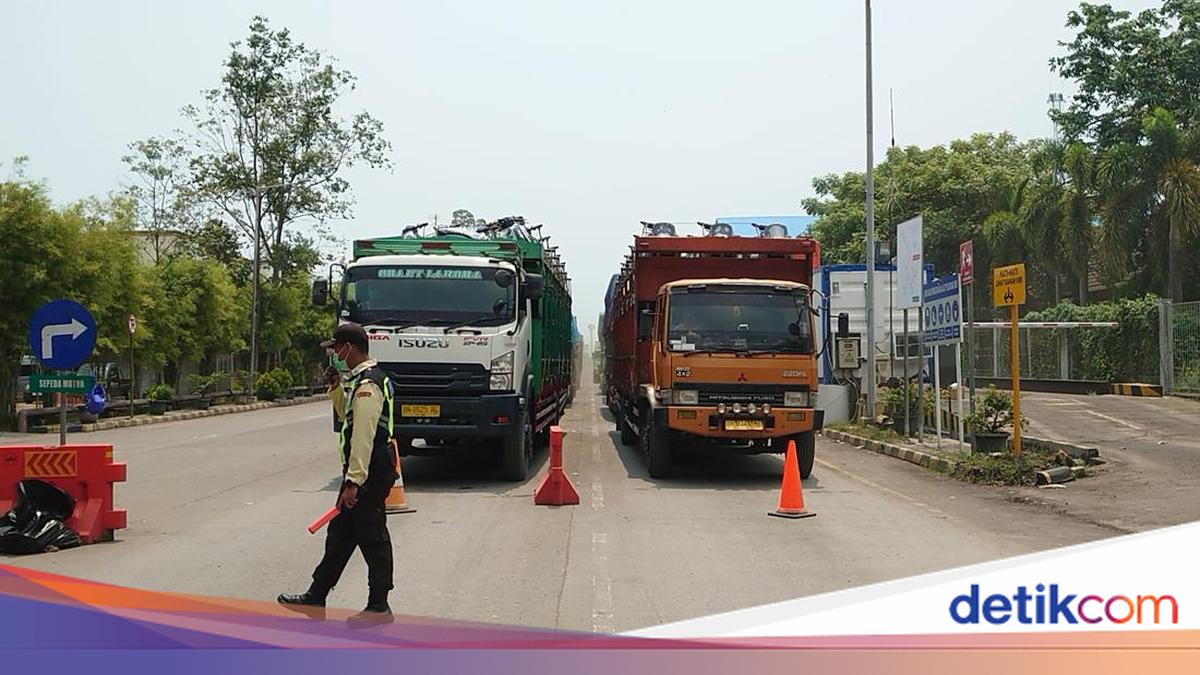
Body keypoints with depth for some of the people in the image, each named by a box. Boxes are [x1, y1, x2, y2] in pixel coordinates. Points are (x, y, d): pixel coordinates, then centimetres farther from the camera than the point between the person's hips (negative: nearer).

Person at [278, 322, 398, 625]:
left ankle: (379, 607, 7)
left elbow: (364, 436, -24)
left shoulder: (367, 385, -19)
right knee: (340, 534, 16)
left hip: (369, 474, -11)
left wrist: (354, 481, -24)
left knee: (372, 538, -2)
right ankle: (316, 597, 24)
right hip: (362, 472, 11)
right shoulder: (361, 379, 15)